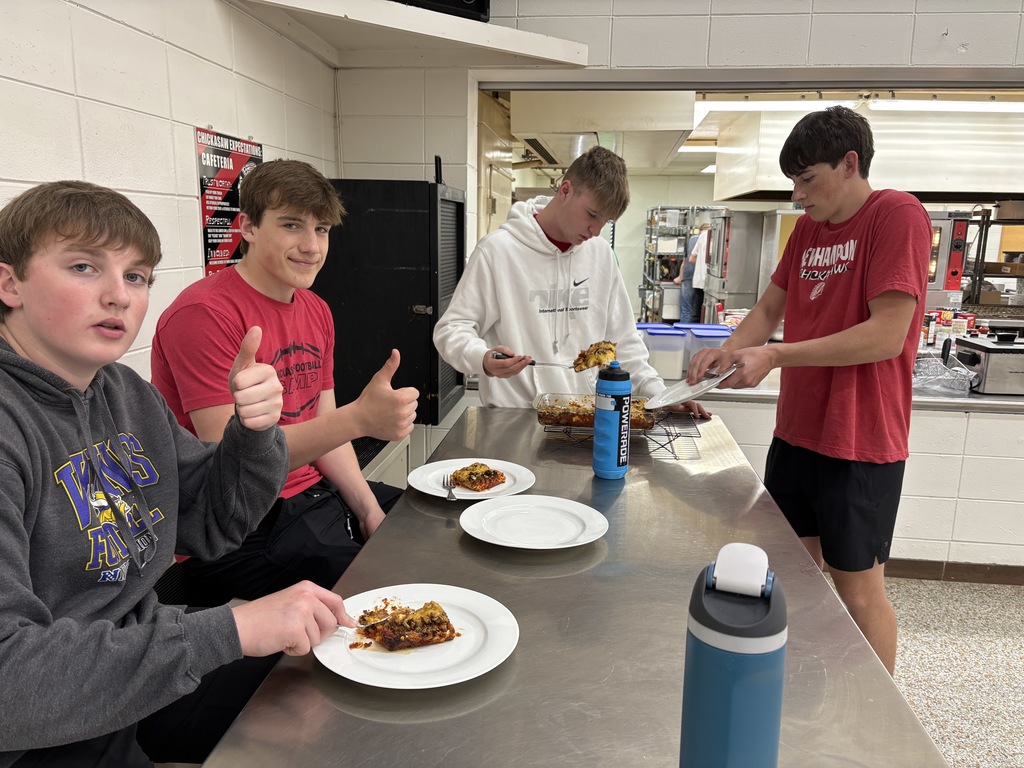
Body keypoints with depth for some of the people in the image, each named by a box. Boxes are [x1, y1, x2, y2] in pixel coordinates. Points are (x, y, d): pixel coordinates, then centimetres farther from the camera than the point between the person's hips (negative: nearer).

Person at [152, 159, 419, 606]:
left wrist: (370, 510, -2)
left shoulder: (316, 311, 10)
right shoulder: (204, 313, -18)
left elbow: (321, 429, 12)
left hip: (312, 494, 9)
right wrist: (359, 418, -35)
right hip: (236, 532, -8)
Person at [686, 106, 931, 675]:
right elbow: (770, 308, 14)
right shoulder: (807, 227, 10)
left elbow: (887, 335, -21)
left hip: (860, 443, -7)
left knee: (857, 589, 5)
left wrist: (775, 356, -22)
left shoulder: (897, 215, -13)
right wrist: (729, 349, -5)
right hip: (796, 432, 7)